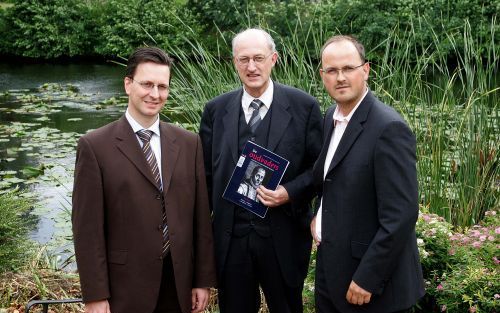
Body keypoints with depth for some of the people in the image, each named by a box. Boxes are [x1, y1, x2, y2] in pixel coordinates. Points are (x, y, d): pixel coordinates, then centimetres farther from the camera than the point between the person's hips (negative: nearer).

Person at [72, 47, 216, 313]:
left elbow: (200, 216, 5)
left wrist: (203, 279, 4)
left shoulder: (189, 143, 5)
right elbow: (88, 226, -8)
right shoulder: (94, 146, -6)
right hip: (124, 289, -3)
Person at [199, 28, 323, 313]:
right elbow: (207, 173, 6)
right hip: (230, 237, 2)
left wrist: (291, 192, -17)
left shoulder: (303, 106, -5)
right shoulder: (216, 110, 3)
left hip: (283, 238, -2)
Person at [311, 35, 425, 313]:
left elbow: (401, 216, -22)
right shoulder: (332, 117, 5)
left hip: (369, 276, -7)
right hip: (330, 268, 7)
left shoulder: (389, 128, -20)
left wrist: (367, 279, -20)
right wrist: (317, 216, 3)